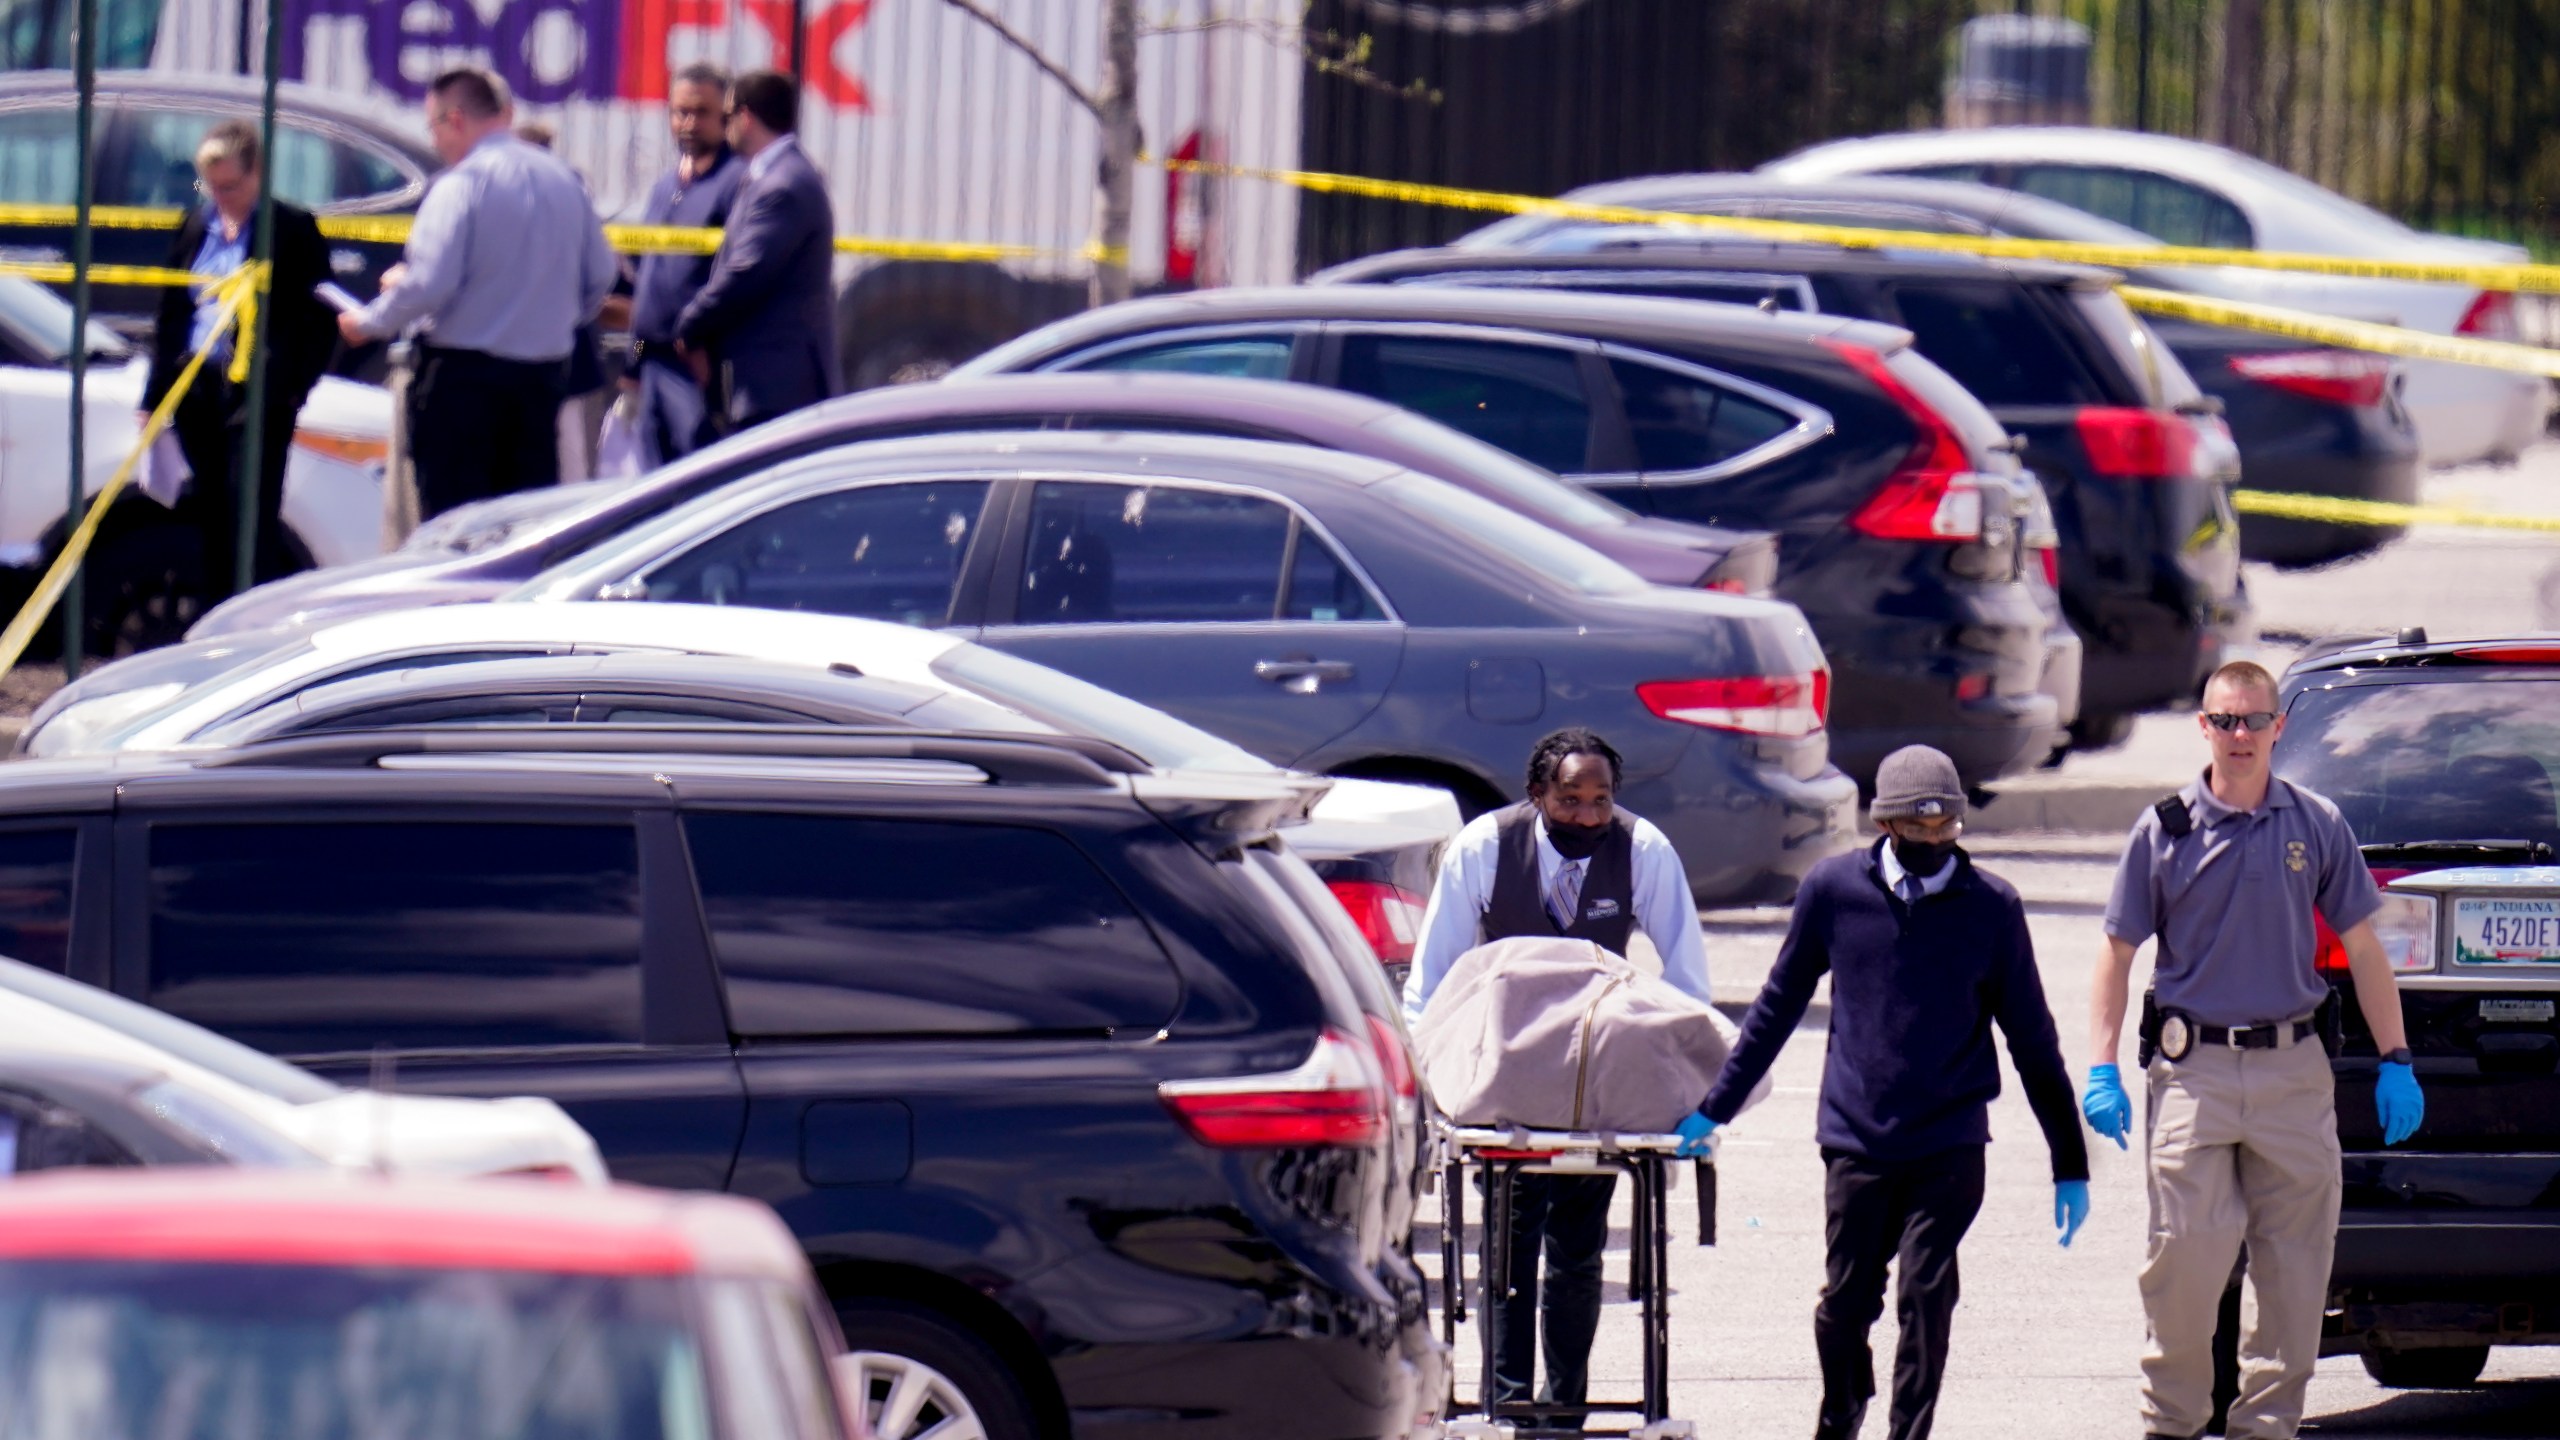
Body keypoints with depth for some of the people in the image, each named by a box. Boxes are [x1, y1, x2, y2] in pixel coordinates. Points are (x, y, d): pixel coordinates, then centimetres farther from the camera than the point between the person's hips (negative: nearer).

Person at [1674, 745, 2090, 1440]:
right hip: (1857, 1140, 1)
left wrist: (2069, 1162, 9)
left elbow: (2031, 1038, 7)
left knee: (1926, 1297, -10)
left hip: (1950, 1147, -1)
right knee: (1845, 1300, 4)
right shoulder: (1834, 889, 1)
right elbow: (1779, 1004, 13)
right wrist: (1714, 1108, 15)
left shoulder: (1990, 906, 0)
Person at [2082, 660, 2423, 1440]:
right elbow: (2118, 954, 6)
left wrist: (2396, 1061, 9)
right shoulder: (2163, 830, 3)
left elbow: (2362, 949, 13)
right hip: (2194, 1071, -2)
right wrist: (2102, 1069, -2)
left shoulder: (2317, 826, 7)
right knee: (2185, 1253, -9)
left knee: (2295, 1265, 2)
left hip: (2294, 1072, 2)